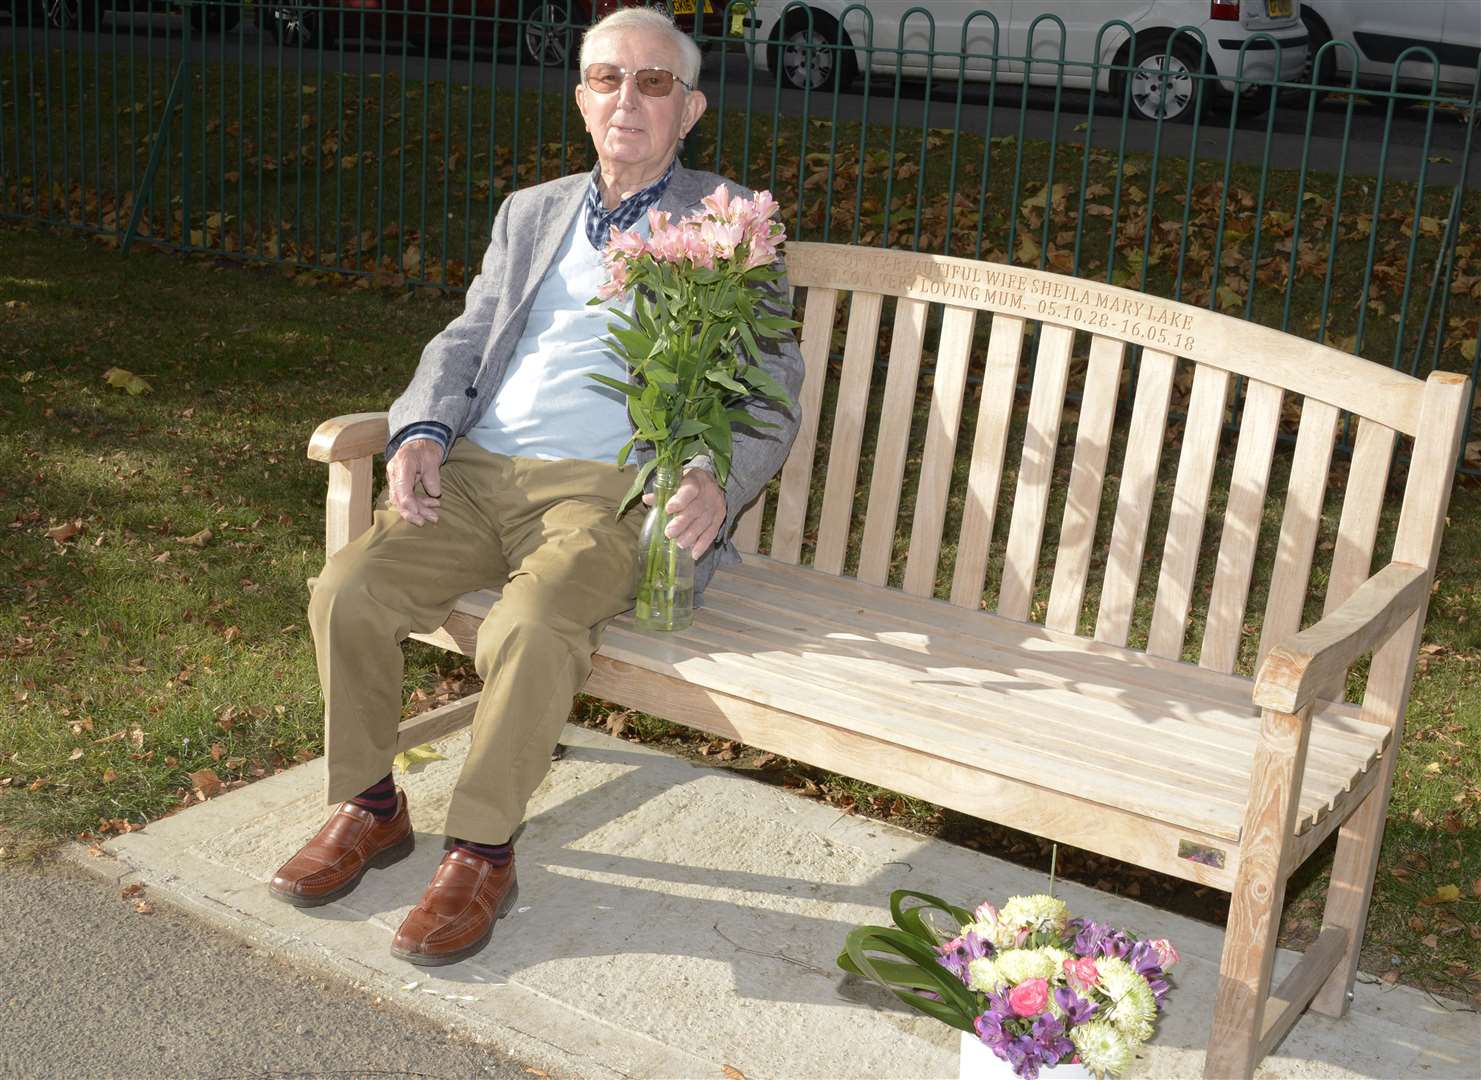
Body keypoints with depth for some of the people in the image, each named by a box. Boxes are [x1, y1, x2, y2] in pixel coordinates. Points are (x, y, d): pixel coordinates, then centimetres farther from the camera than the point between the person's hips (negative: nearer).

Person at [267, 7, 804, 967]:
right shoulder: (531, 214, 25)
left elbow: (771, 391, 4)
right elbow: (466, 340, 21)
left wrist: (717, 482, -18)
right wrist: (422, 431, -1)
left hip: (609, 488, -5)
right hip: (481, 468, 5)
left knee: (529, 628, -33)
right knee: (349, 591, -18)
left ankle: (482, 852, -12)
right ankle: (369, 808, 5)